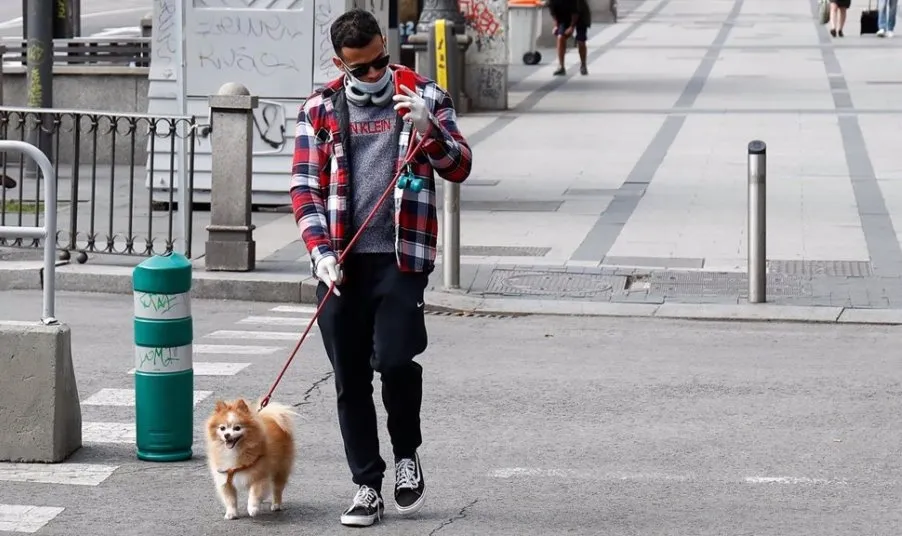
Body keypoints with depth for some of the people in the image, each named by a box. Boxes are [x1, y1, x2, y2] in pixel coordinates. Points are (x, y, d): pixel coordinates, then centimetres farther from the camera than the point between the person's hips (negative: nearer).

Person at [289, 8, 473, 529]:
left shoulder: (424, 97, 5)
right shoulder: (321, 109, 8)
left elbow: (460, 168, 1)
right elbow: (305, 186, 5)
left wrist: (427, 129, -17)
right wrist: (321, 252, -7)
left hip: (400, 256, -2)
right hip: (340, 263, 2)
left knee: (394, 360, -16)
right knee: (350, 378, 4)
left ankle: (407, 455, 12)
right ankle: (368, 485, 15)